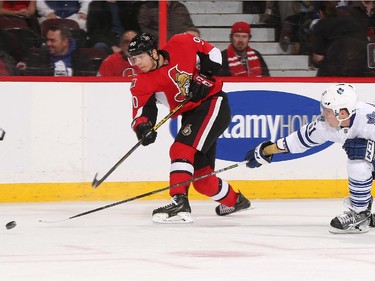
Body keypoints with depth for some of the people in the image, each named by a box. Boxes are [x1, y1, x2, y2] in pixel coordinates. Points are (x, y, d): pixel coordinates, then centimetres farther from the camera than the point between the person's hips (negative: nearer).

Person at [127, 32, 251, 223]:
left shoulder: (181, 45, -14)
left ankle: (180, 204, -32)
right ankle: (234, 201, 35)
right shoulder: (142, 84, -4)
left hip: (213, 105, -6)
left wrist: (203, 77, -15)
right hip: (191, 116, 6)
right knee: (200, 175, 9)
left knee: (181, 149, -25)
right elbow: (141, 111, -12)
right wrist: (142, 127, -33)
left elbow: (211, 53, -3)